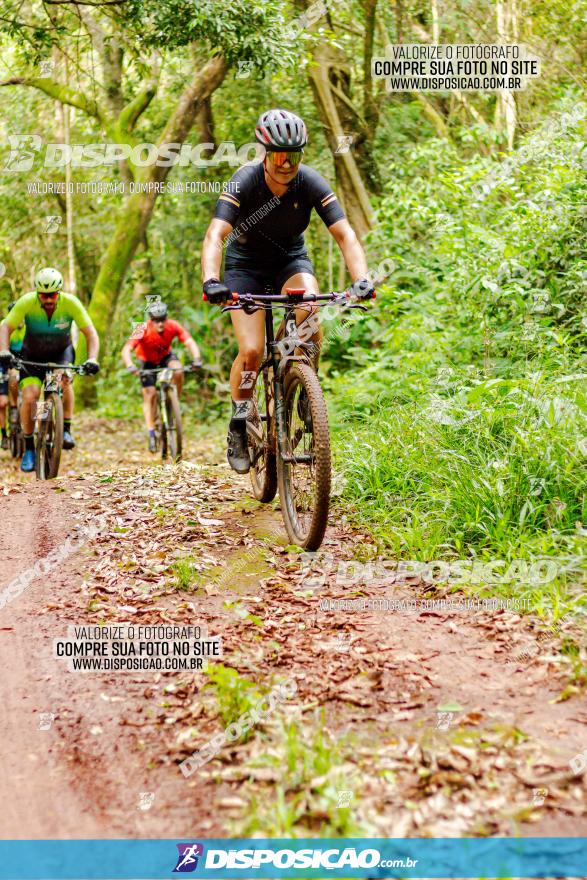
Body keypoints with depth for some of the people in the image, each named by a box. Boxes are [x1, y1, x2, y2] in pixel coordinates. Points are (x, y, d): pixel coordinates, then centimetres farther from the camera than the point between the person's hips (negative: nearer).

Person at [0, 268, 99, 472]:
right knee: (30, 397, -18)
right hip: (32, 354, 0)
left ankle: (66, 429, -17)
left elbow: (90, 333, -22)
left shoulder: (70, 303, -24)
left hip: (61, 352, 0)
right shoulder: (26, 302, -24)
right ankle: (29, 448, -1)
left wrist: (92, 359, -37)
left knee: (64, 379, -32)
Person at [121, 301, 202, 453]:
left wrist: (196, 359, -52)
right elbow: (126, 350, -41)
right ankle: (151, 435, -1)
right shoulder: (143, 331, -35)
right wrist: (130, 366, -59)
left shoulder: (173, 326, -29)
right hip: (148, 361, -1)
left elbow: (189, 342, -33)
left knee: (178, 372, -30)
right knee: (149, 395, -10)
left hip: (166, 356, 2)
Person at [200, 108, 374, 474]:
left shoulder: (311, 183, -22)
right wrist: (211, 281, -56)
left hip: (291, 259, 2)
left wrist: (362, 278, -44)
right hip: (245, 262, -1)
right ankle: (239, 424, 5)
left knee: (309, 312, -32)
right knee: (252, 351, -19)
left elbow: (344, 234, -26)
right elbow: (215, 235, -37)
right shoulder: (245, 182, -27)